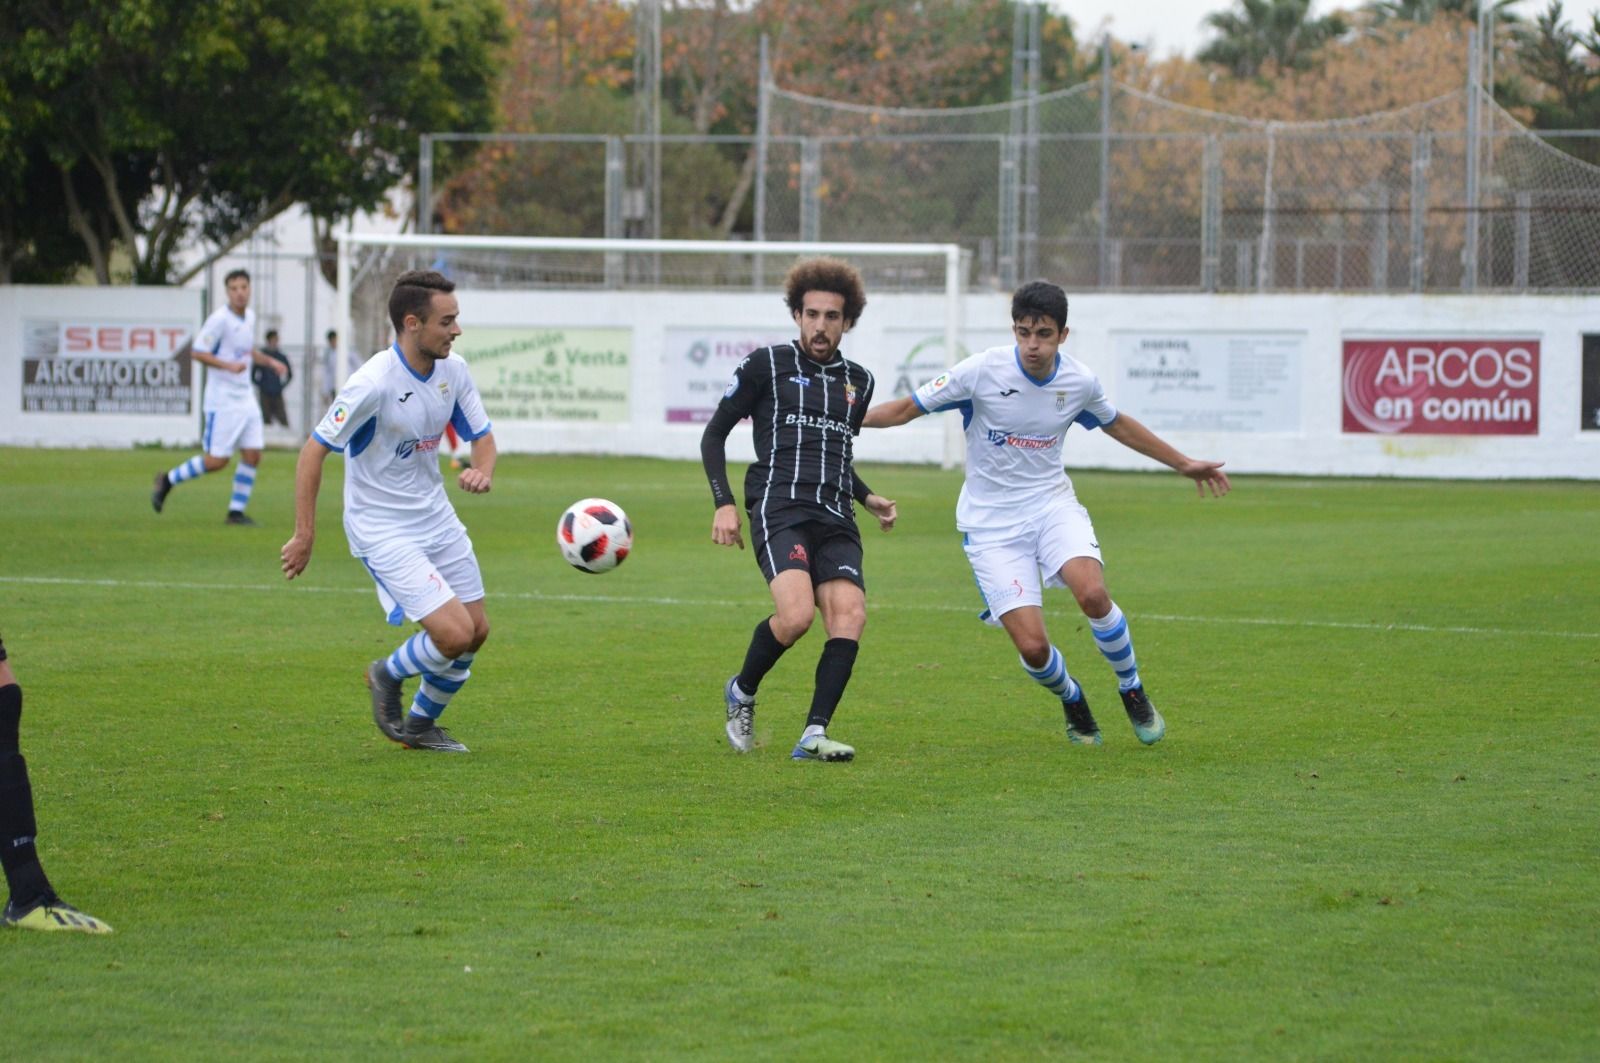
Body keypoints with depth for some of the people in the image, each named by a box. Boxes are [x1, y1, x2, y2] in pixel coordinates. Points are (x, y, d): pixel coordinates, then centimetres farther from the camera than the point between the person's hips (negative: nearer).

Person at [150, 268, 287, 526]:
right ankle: (168, 480, 14)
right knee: (217, 460, -6)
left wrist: (270, 362, 14)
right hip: (222, 401, -8)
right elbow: (197, 352, -16)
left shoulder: (249, 316, 11)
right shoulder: (220, 319, -15)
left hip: (246, 398, 8)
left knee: (252, 455, 0)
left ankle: (236, 512, 8)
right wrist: (228, 365, -26)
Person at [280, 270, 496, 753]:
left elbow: (482, 437, 10)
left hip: (437, 518, 7)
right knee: (454, 635, -15)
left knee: (476, 632, 9)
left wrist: (482, 472, -14)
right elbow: (313, 451, -19)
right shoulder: (373, 383, -24)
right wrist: (304, 535, -17)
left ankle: (420, 725, 31)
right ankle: (389, 676, 16)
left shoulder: (453, 372, -3)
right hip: (382, 529, -7)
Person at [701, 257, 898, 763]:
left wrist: (869, 499, 18)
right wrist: (724, 504, -3)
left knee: (849, 615, -20)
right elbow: (713, 435, 9)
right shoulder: (766, 365, 5)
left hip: (835, 518, 5)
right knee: (796, 614, -26)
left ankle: (814, 734, -20)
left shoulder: (858, 380, 20)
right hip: (778, 508, -5)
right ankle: (742, 693, 2)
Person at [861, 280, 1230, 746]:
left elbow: (1118, 425, 18)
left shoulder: (1079, 381, -4)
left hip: (1051, 503, 2)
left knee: (1092, 593, -28)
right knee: (1032, 646, -14)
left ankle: (1132, 690, 0)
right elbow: (907, 408, -5)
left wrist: (1184, 464, 24)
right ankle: (1071, 699, 22)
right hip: (991, 524, -2)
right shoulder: (982, 371, -15)